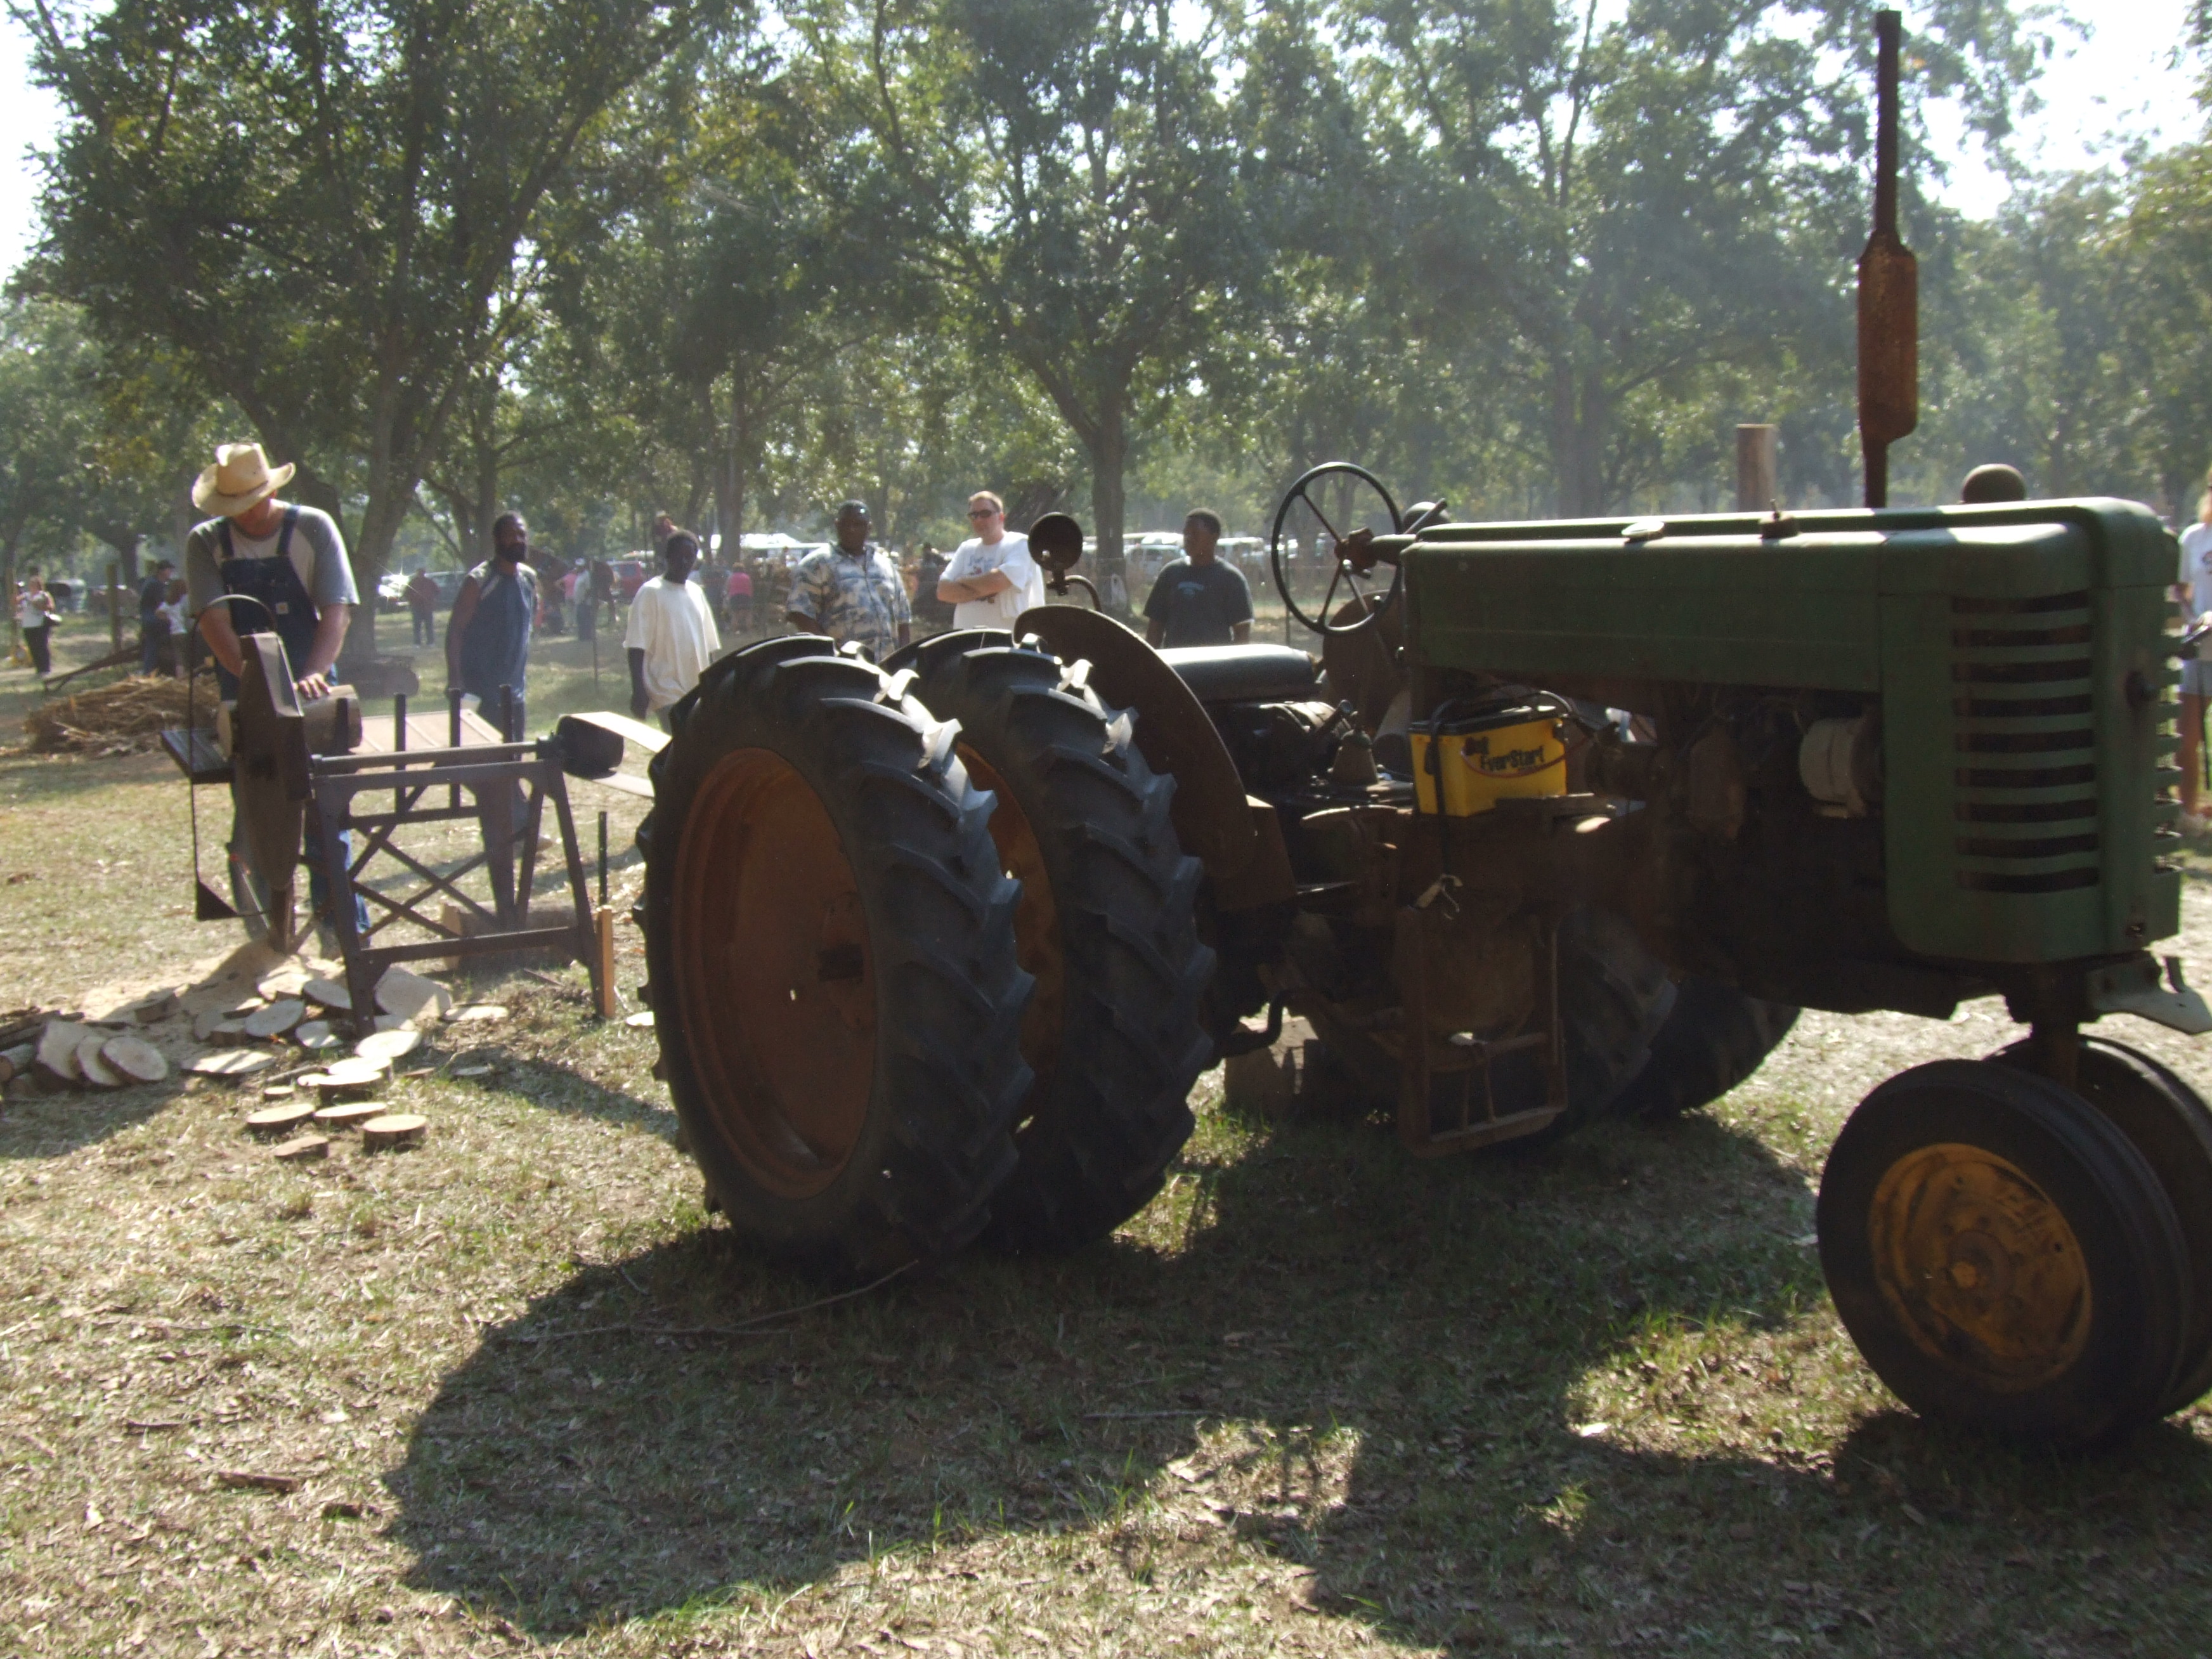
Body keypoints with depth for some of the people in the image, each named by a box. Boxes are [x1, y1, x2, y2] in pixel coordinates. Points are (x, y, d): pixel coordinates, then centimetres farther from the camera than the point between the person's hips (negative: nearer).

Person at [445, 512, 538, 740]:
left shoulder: (529, 578, 9)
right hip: (481, 695, -6)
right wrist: (455, 681, -21)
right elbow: (455, 630, -13)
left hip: (515, 693, 7)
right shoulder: (479, 582, -11)